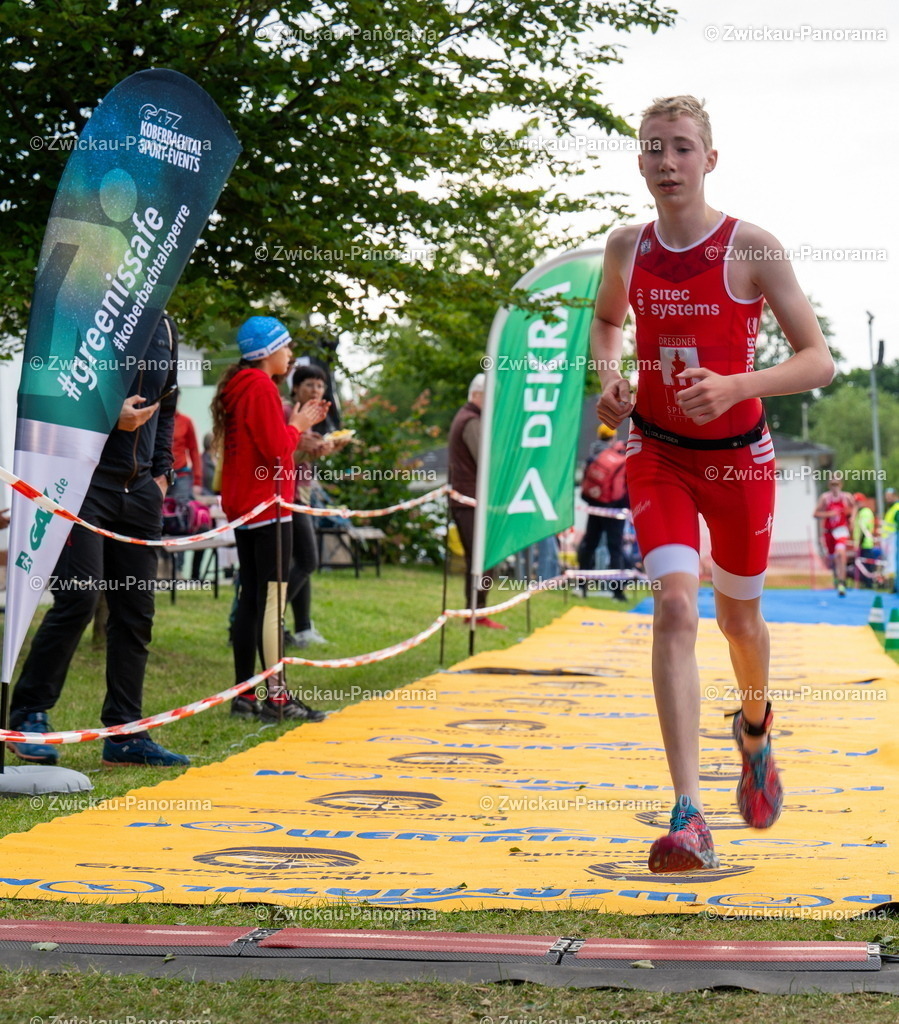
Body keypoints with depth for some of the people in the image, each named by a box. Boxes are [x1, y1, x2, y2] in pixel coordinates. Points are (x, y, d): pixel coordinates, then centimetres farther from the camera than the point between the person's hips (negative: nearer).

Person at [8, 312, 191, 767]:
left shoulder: (163, 327, 15)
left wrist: (161, 472, 13)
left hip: (140, 488, 7)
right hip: (84, 479, -7)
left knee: (136, 610, 5)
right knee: (79, 596, -14)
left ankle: (125, 734, 11)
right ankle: (28, 714, 0)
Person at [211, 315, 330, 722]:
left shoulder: (238, 387, 17)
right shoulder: (261, 387, -13)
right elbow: (276, 448, -18)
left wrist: (297, 423, 12)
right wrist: (297, 425, -2)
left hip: (243, 506, 10)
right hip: (267, 506, -10)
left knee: (250, 598, 10)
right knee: (273, 597, -10)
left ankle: (244, 696, 11)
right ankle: (276, 695, -12)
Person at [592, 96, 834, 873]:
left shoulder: (753, 249, -13)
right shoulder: (627, 248, -2)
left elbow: (819, 361, -14)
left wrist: (733, 386, -29)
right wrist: (608, 376, -1)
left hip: (738, 457, -1)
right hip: (657, 452, 1)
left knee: (738, 617, 16)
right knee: (675, 606, -18)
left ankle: (755, 728, 52)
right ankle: (688, 817, -22)